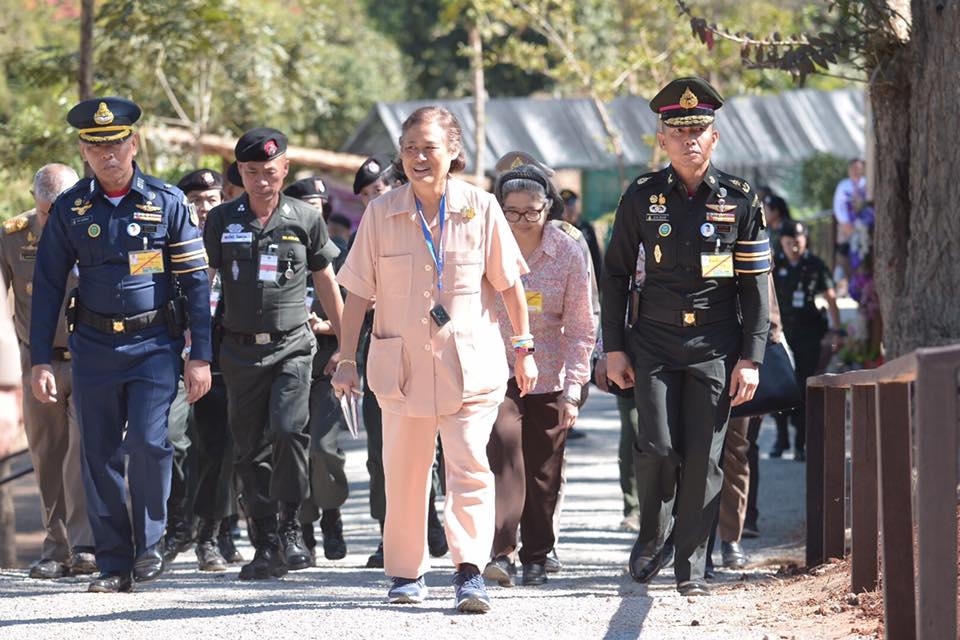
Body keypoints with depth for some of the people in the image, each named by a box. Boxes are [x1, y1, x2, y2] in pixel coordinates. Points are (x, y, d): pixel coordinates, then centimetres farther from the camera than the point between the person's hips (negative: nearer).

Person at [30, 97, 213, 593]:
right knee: (99, 455, 2)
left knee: (148, 441, -17)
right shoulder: (69, 209, 4)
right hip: (95, 344, 2)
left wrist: (199, 356, -4)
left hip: (155, 343, -2)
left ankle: (149, 544, 1)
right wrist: (40, 360, 3)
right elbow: (48, 286, 8)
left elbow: (195, 282, 1)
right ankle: (113, 564, 10)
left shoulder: (167, 203, 0)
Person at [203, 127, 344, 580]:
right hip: (240, 351, 2)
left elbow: (327, 285, 12)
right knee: (251, 450, 4)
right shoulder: (222, 222, 4)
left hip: (292, 347, -2)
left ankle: (291, 526, -7)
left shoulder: (306, 220, 3)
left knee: (288, 429, -22)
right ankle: (265, 546, 11)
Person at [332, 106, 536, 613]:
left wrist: (524, 348, 7)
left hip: (469, 361, -1)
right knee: (404, 473, 6)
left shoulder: (480, 209, -2)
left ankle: (470, 571, -13)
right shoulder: (381, 213, 0)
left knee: (469, 466, -12)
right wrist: (346, 358, 2)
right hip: (402, 362, 1)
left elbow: (508, 283, 6)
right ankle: (406, 572, 19)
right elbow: (357, 291, 5)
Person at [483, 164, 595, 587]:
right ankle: (501, 553, -24)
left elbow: (580, 329, -1)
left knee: (543, 470, 6)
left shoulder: (569, 254, -4)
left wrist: (572, 390, -7)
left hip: (549, 377, 1)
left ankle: (536, 557, 22)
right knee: (503, 446, -21)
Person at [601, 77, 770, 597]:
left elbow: (755, 285, 3)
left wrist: (751, 358, -3)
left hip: (716, 347, 0)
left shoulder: (740, 200, 2)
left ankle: (690, 564, 8)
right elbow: (615, 275, 10)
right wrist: (614, 348, 5)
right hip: (655, 345, 0)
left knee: (703, 457, -2)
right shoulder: (641, 197, 4)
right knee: (658, 449, -9)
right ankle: (652, 537, 17)